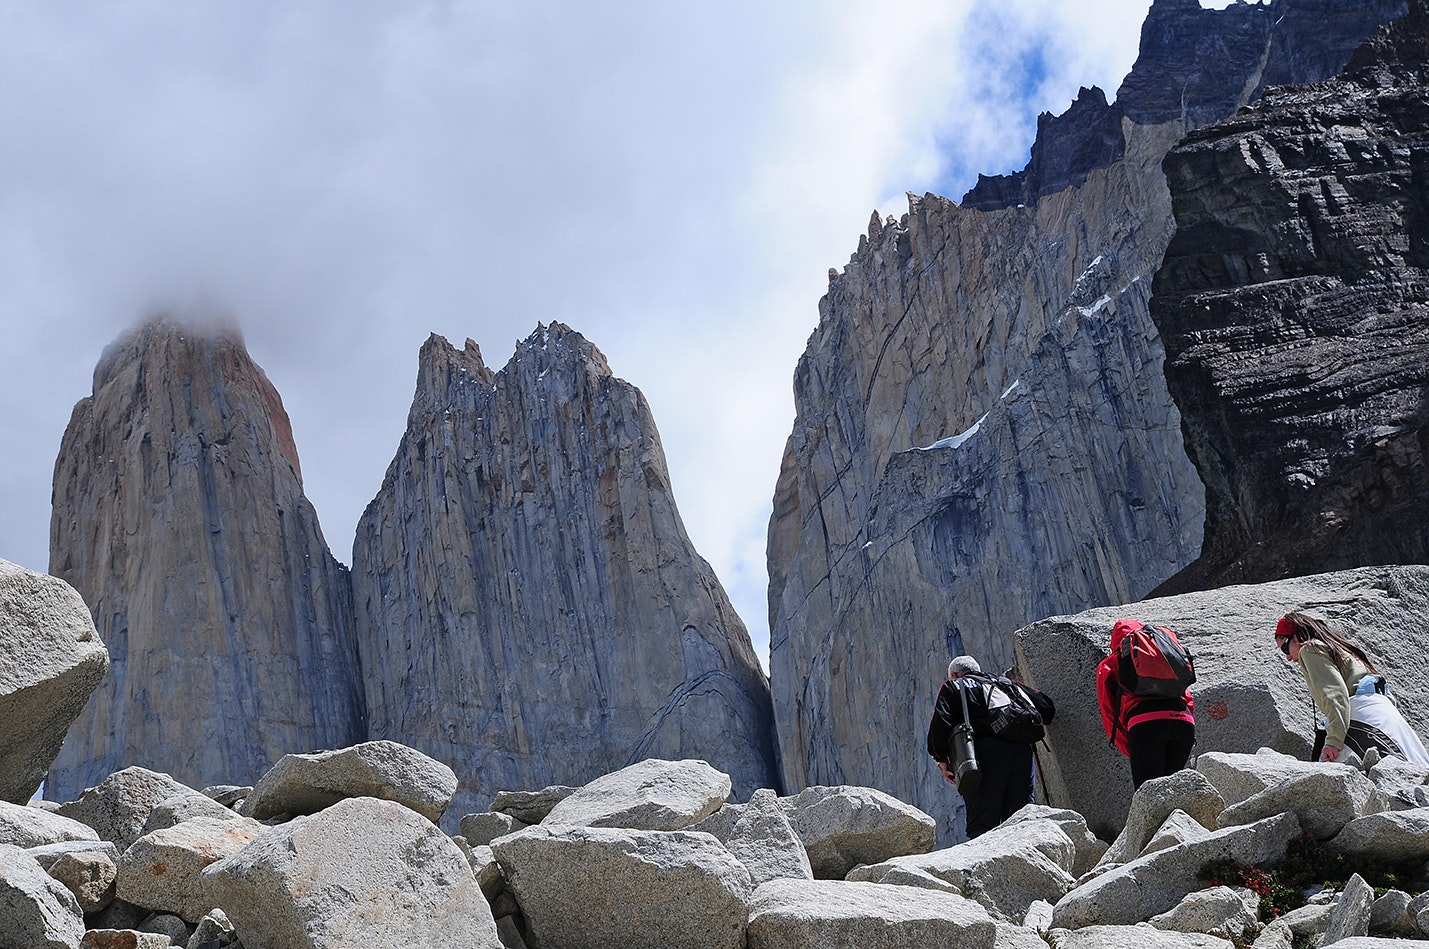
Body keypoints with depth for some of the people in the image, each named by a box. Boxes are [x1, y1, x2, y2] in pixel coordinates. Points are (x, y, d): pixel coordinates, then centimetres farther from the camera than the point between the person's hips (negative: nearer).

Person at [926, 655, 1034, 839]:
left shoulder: (952, 686, 18)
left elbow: (940, 723, 0)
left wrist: (942, 760, 6)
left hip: (986, 754, -4)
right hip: (1022, 751, 4)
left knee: (981, 826, -6)